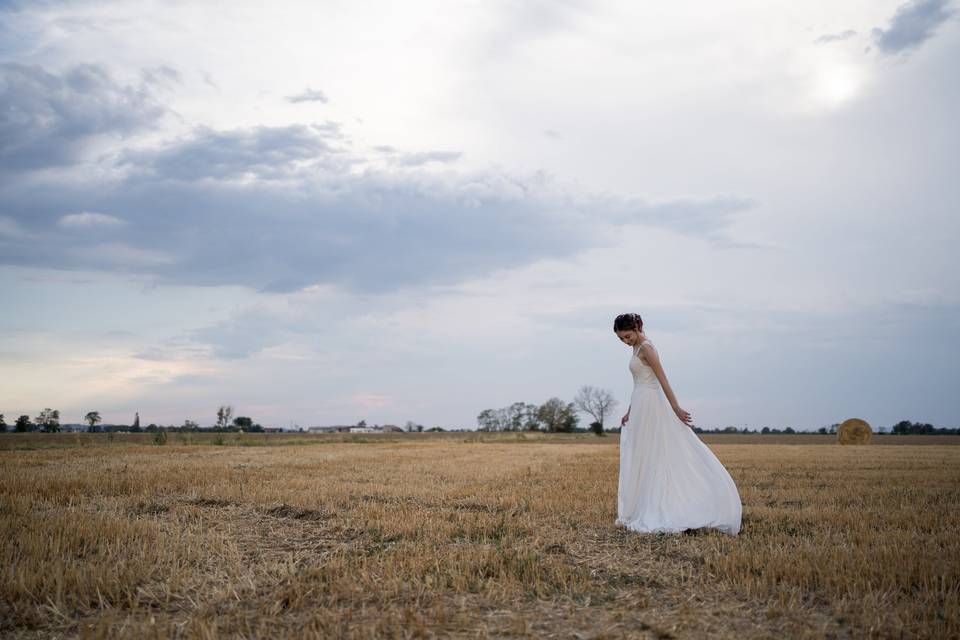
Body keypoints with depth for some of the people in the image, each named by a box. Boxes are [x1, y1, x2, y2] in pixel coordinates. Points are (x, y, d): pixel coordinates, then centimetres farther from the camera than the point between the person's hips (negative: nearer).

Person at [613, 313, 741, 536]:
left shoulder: (646, 347, -13)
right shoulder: (638, 348, 16)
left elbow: (663, 380, -18)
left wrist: (676, 408, -20)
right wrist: (629, 412, 20)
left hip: (649, 405, -10)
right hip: (641, 406, 10)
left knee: (645, 459, -5)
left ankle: (647, 514, 0)